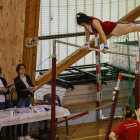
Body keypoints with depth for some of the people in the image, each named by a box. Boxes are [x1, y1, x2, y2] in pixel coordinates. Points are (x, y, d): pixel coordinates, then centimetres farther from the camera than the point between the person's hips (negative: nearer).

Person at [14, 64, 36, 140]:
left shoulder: (27, 77, 8)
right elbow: (19, 92, -15)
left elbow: (31, 85, 13)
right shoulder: (16, 80, -10)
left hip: (28, 99, 6)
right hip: (21, 100, -6)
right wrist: (28, 91, -28)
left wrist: (31, 88, -11)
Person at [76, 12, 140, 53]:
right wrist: (87, 44, 5)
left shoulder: (94, 22, -42)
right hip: (106, 25, 7)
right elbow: (87, 32, 0)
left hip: (111, 29, -7)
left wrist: (106, 47, -40)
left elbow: (102, 34, -42)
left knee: (128, 29, 16)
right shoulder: (86, 22, -18)